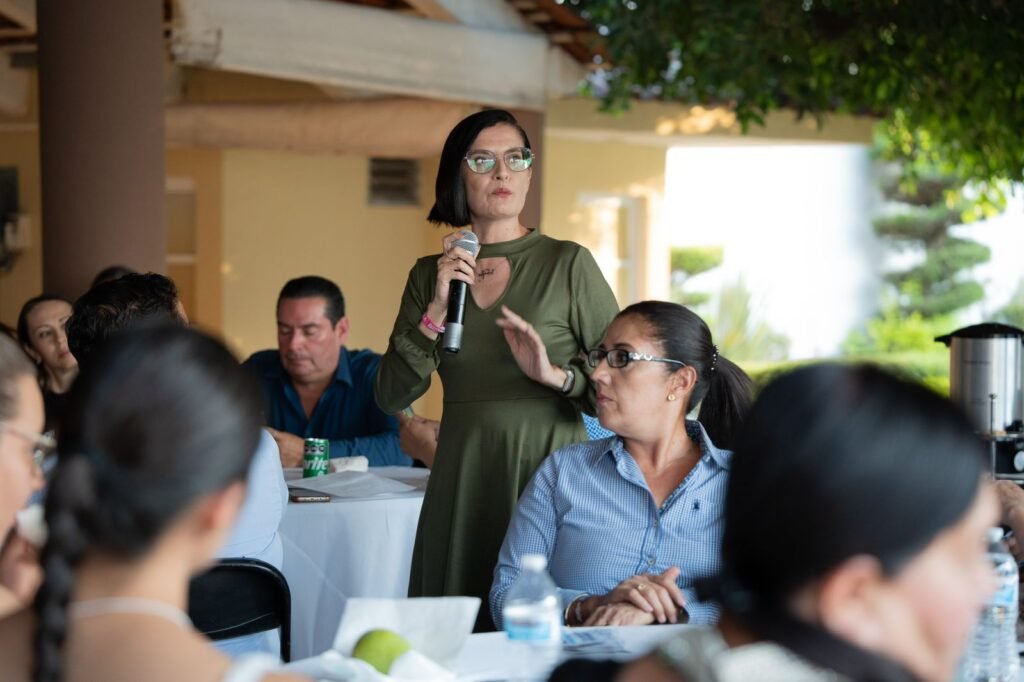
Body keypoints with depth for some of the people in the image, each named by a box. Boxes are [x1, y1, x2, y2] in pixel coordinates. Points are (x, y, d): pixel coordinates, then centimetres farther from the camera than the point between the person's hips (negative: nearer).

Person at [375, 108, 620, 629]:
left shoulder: (568, 264, 0)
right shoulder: (430, 275, 10)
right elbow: (391, 399, 3)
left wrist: (556, 375, -18)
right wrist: (437, 311, -8)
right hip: (461, 483, 3)